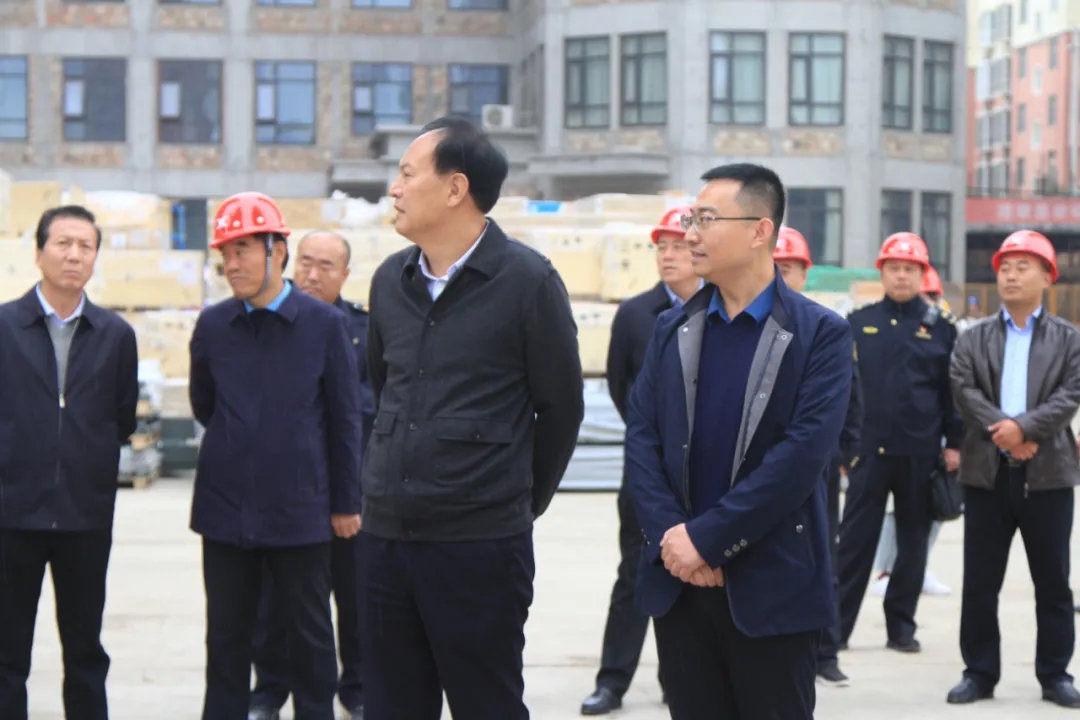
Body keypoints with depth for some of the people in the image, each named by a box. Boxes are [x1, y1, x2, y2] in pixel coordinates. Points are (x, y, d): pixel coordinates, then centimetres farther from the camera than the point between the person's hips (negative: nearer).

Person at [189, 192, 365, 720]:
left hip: (300, 507, -2)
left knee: (310, 633, 9)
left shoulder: (325, 324, -6)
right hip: (225, 504, 3)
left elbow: (344, 420, -3)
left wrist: (346, 502, -2)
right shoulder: (212, 325, 2)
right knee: (226, 633, 11)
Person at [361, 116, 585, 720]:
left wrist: (523, 502, 5)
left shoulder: (527, 280, -9)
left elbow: (560, 407, -2)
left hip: (481, 545, -5)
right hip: (385, 537, 6)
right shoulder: (390, 280, 8)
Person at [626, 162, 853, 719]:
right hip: (679, 580, 4)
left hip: (772, 586, -4)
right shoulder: (672, 329, 10)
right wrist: (670, 536, -11)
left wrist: (708, 537, -16)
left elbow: (805, 450, -14)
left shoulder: (820, 334, -4)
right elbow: (641, 437, 4)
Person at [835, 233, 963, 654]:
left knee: (913, 543, 8)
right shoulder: (859, 322, 5)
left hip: (921, 454, 0)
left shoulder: (941, 326, 3)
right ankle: (837, 626, 6)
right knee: (855, 540, 1)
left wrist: (954, 444, 0)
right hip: (869, 449, 0)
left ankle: (901, 626, 18)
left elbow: (953, 390, 4)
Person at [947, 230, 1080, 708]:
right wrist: (1001, 431, -16)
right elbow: (965, 391, -3)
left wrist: (1025, 427, -19)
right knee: (980, 581, 3)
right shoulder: (973, 339, 11)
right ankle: (980, 672, 12)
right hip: (987, 471, 1)